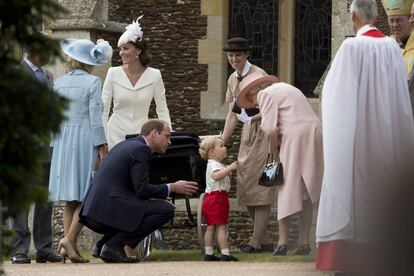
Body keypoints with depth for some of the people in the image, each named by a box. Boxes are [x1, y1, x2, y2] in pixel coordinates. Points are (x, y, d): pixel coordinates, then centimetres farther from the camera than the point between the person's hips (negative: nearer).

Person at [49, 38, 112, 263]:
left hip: (63, 141, 5)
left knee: (70, 198, 8)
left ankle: (69, 248, 3)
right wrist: (102, 148, -7)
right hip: (85, 140, -5)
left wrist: (55, 145, 17)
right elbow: (96, 117, -9)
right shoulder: (92, 82, -5)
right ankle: (70, 238, -18)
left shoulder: (59, 83, 8)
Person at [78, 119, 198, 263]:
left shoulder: (126, 145, 23)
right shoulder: (140, 149, -7)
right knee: (166, 210, -10)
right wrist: (172, 188, -4)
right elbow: (142, 189, -15)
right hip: (111, 208, -10)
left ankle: (102, 244, 12)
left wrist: (150, 197, 20)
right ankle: (114, 245, -11)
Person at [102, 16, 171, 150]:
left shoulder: (154, 75, -2)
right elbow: (103, 108, 1)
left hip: (141, 135, 0)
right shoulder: (113, 73, -2)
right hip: (116, 134, 0)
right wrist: (102, 139, -5)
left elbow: (162, 110, 5)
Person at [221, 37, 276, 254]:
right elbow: (232, 115, 15)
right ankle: (264, 240, 13)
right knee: (245, 188, 6)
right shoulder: (233, 80, 12)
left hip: (263, 132, -8)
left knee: (259, 187, -9)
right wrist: (221, 142, 10)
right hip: (247, 134, 8)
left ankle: (257, 241, -8)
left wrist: (252, 117, -27)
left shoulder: (258, 75, -11)